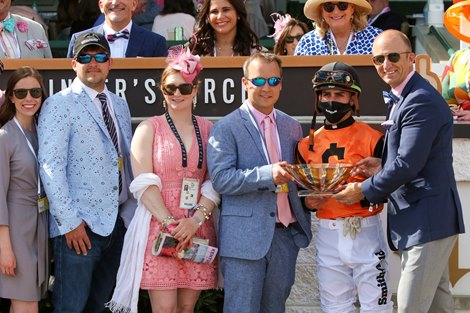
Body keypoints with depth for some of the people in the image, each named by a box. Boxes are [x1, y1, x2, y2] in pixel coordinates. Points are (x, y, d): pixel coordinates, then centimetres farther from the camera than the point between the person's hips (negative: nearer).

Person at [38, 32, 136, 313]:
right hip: (79, 226, -6)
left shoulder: (120, 105, 17)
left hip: (117, 223, 6)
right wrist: (70, 221, -17)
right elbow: (50, 166, -12)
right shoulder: (59, 105, -5)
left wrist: (130, 212, 12)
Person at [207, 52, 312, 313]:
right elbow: (220, 179, -14)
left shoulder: (292, 127, 15)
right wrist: (267, 174, -24)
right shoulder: (226, 128, -3)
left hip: (286, 235, 5)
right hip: (245, 239, -5)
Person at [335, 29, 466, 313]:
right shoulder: (402, 98, 16)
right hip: (422, 220, 11)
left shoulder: (421, 101, -18)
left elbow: (408, 165, -22)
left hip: (427, 222, -11)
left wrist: (364, 190, -11)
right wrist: (383, 167, 6)